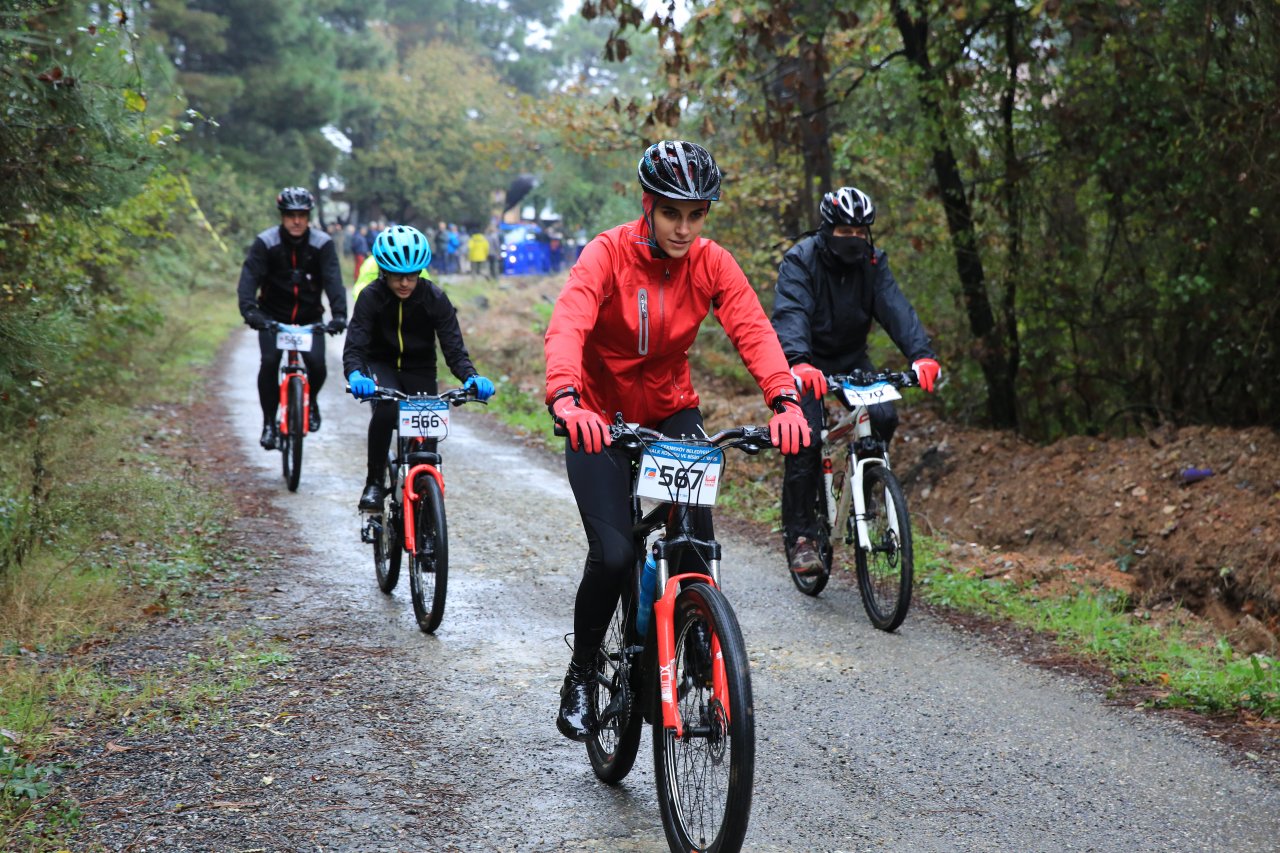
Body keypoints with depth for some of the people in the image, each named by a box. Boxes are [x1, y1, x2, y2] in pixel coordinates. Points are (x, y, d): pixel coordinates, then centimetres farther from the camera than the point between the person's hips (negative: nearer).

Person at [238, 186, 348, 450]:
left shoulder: (322, 243, -11)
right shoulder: (265, 242, -12)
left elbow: (333, 280, -21)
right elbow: (249, 277, -21)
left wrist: (338, 314, -37)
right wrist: (249, 311, -39)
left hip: (310, 316, 0)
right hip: (272, 316, 0)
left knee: (317, 364, -17)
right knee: (269, 362, -20)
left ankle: (310, 401, 17)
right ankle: (269, 423, -5)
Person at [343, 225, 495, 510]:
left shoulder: (435, 299, -18)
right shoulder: (371, 297, -21)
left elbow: (454, 349, -20)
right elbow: (354, 346, -28)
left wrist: (472, 377, -41)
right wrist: (355, 376, -51)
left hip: (420, 369, 2)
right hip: (381, 366, -2)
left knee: (427, 438, -9)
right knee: (386, 407, -33)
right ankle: (374, 482, -19)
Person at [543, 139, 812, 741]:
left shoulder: (712, 264, -9)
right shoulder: (608, 254, -19)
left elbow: (752, 330, -23)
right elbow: (567, 326, -35)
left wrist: (785, 401, -42)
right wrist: (564, 398, -54)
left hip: (671, 413, 3)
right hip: (600, 419, -3)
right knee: (613, 555, -17)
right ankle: (581, 676, 7)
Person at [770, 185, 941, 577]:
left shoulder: (872, 263, -8)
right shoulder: (800, 260, -19)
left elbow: (896, 308, -21)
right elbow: (790, 314, -34)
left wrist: (921, 354, -40)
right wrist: (799, 363, -53)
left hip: (851, 358, 4)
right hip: (807, 363, -3)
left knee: (883, 418, -20)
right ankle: (799, 537, -8)